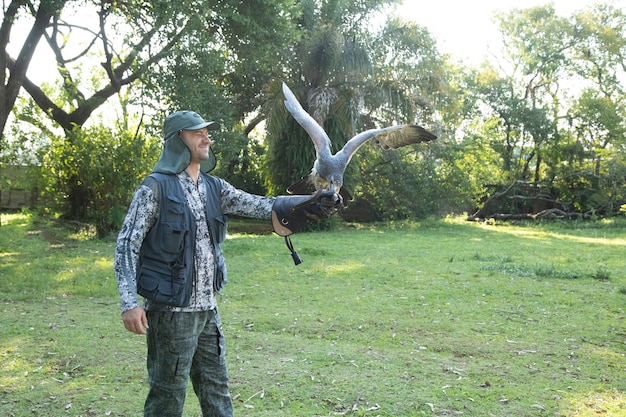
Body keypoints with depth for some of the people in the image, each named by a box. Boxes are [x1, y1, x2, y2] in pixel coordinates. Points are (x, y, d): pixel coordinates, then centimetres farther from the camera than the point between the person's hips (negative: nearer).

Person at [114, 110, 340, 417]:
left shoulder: (213, 188, 10)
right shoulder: (156, 187, -9)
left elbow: (260, 206, 3)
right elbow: (126, 245, -11)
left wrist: (314, 204, -8)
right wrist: (129, 302, -20)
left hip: (208, 309, 7)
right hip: (171, 311, -6)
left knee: (216, 389, 14)